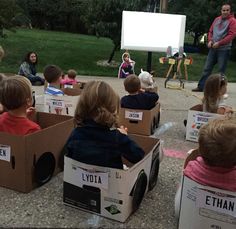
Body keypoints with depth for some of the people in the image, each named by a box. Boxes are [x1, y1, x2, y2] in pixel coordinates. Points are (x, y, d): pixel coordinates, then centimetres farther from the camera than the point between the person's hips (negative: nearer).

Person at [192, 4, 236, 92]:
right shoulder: (217, 19, 15)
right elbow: (210, 31, 19)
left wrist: (219, 43, -16)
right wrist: (210, 40, -1)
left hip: (224, 49, -5)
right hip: (213, 48, 5)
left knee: (221, 70, -2)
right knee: (207, 68, 5)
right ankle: (201, 86, 9)